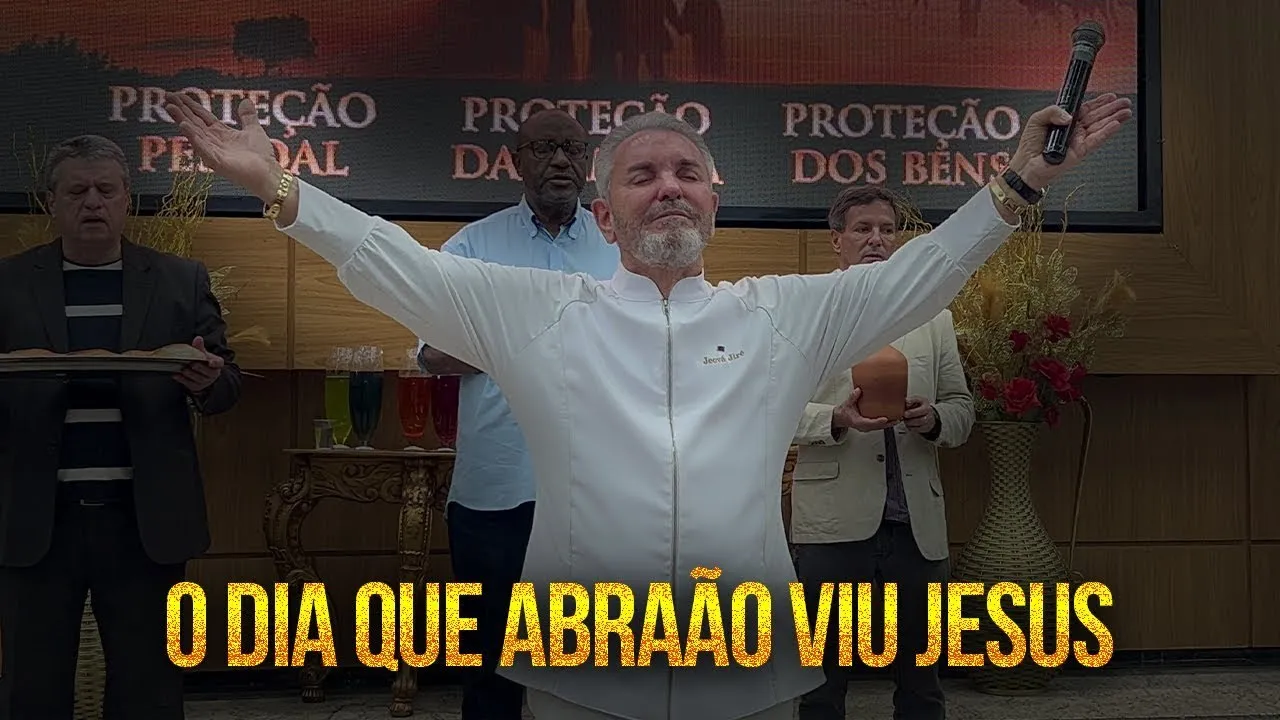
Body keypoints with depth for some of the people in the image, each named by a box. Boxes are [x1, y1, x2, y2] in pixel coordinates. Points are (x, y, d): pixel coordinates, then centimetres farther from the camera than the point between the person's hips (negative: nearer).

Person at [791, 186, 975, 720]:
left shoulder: (934, 317, 14)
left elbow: (960, 406, 14)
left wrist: (934, 419, -8)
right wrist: (838, 419, -20)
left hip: (917, 522, 3)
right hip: (835, 521, -3)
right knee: (824, 675, 8)